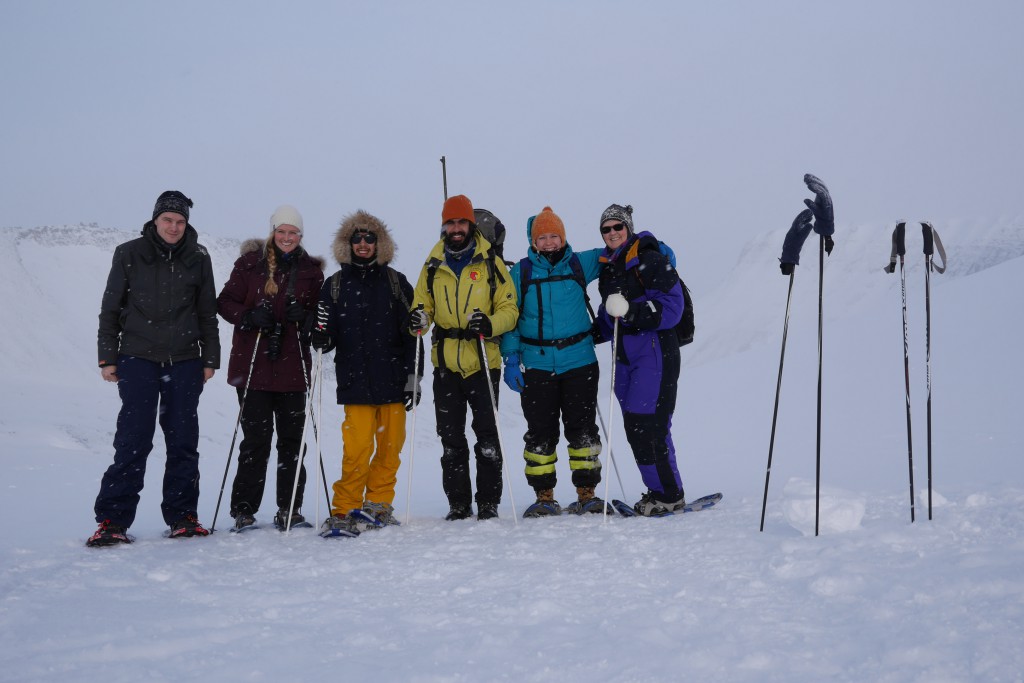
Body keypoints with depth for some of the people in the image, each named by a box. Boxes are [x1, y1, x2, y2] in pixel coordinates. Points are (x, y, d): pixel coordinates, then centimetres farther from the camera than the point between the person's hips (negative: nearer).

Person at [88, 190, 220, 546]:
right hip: (138, 358, -2)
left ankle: (182, 516, 15)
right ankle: (113, 519, -2)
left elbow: (208, 313, 13)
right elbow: (110, 308, 5)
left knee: (183, 442, 5)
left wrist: (210, 358, 9)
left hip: (185, 362, 2)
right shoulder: (129, 254, 2)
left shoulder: (198, 259, 7)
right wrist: (107, 357, 1)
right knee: (133, 440, -8)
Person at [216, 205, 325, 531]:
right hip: (253, 366, -2)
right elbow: (226, 302, 3)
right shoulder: (250, 263, 3)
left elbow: (321, 312, 11)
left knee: (292, 440, 6)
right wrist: (249, 316, -16)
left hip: (293, 367, 2)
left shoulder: (311, 270, 9)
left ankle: (289, 510, 15)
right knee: (256, 439, -3)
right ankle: (244, 511, 6)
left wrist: (306, 316, -11)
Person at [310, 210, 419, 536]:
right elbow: (328, 335, 8)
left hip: (393, 381, 1)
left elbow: (410, 334, 8)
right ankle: (344, 511, -1)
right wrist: (322, 338, -16)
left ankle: (377, 505, 19)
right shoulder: (335, 285, 8)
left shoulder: (396, 282, 8)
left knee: (390, 446, 5)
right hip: (355, 383, -1)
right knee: (357, 449, -9)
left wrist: (412, 376, 2)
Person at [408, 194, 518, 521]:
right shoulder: (433, 266, 10)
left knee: (487, 435, -1)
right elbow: (423, 306, 14)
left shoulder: (490, 262, 1)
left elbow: (510, 308, 0)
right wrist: (418, 320, -9)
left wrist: (490, 324, -20)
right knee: (451, 438, 7)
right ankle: (458, 503, 16)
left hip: (483, 362, -3)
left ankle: (489, 502, 8)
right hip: (446, 363, 3)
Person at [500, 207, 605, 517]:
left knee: (582, 429, 3)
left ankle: (586, 493, 12)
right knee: (540, 432, 3)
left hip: (579, 363, 0)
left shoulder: (580, 264, 6)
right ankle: (544, 497, 12)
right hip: (536, 366, 0)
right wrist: (510, 358, -3)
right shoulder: (521, 273, 4)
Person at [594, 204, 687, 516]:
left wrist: (631, 311, -25)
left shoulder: (649, 260, -8)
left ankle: (669, 495, -3)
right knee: (634, 426, 5)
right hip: (624, 355, 8)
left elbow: (671, 306, -16)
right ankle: (658, 490, 15)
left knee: (646, 423, -13)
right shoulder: (607, 267, 16)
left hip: (654, 351, -8)